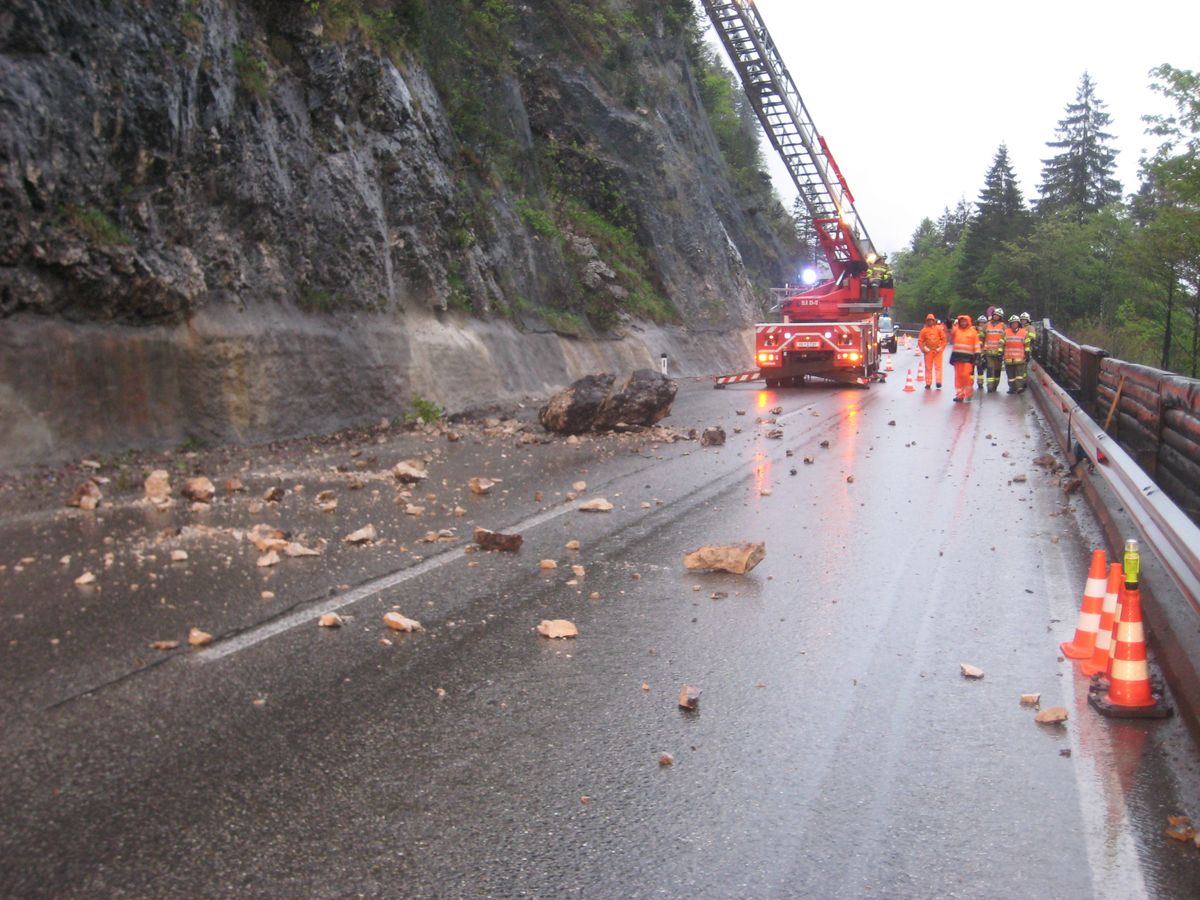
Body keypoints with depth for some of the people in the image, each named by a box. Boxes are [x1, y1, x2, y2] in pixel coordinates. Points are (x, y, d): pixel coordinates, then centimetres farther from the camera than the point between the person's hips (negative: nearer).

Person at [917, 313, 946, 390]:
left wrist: (941, 348, -5)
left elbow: (944, 339, 3)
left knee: (938, 367, -2)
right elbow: (920, 341, 1)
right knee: (928, 367, 4)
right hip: (928, 351, 0)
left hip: (937, 351, 0)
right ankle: (928, 383, 9)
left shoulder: (939, 329, 0)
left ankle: (938, 383, -2)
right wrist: (924, 349, -8)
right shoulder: (924, 330, 0)